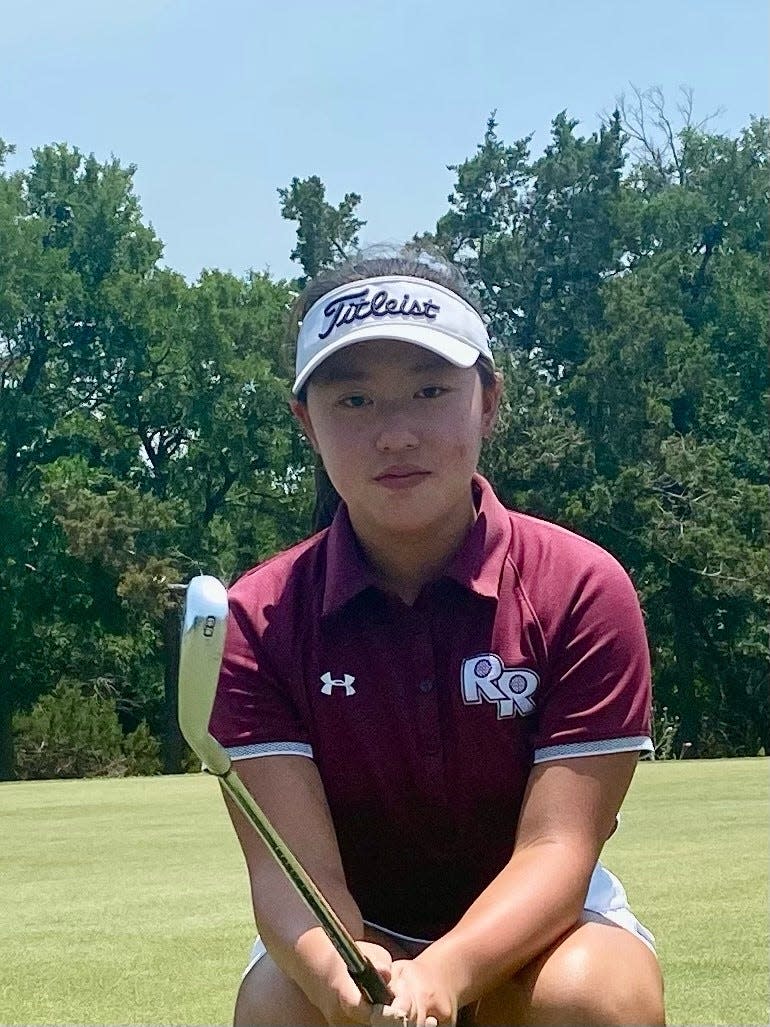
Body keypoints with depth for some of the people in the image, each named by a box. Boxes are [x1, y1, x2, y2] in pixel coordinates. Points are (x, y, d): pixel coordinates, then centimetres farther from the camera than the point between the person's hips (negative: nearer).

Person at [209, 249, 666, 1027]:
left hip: (536, 926, 0)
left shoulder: (583, 589, -18)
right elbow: (291, 867, -22)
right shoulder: (256, 620, -15)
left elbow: (555, 848, -22)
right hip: (349, 933, 0)